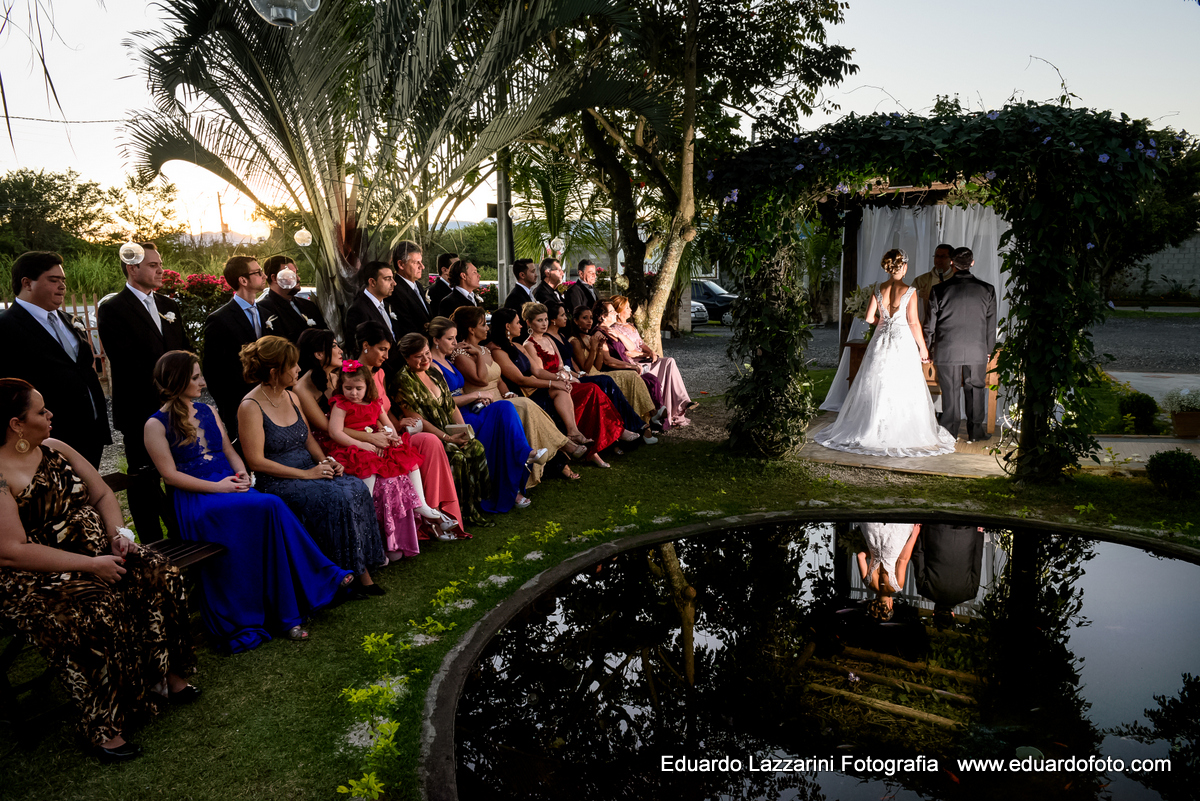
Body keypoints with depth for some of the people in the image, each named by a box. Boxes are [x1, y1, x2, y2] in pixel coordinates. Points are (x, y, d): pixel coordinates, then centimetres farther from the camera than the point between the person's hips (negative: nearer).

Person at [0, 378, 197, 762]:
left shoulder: (56, 449, 7)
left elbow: (103, 494, 14)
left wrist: (118, 535, -5)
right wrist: (91, 565, -22)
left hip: (96, 552, 7)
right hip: (36, 579, -7)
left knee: (160, 575, -15)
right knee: (95, 615, -32)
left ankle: (164, 672, 0)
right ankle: (102, 727, -18)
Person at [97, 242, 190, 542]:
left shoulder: (170, 307, 15)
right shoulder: (112, 309, -6)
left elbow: (187, 350, 15)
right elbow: (126, 364, -15)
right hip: (139, 411, -6)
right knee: (144, 479, 4)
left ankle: (181, 536, 20)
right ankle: (153, 546, 13)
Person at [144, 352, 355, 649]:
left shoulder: (207, 410, 19)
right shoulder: (156, 425, 0)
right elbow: (170, 474, -6)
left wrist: (241, 473, -1)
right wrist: (217, 486, -17)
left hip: (230, 486, 5)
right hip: (196, 498, -5)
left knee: (271, 513, -29)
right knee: (270, 507, -32)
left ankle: (287, 615, -25)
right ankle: (321, 576, -19)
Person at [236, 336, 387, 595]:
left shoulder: (291, 397, 11)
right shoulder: (251, 407, -12)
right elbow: (257, 462, -16)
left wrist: (325, 461, 0)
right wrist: (305, 474, -18)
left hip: (309, 471, 7)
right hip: (277, 482, -7)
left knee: (357, 488, -20)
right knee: (337, 498, -29)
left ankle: (363, 565, -15)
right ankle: (352, 571, -15)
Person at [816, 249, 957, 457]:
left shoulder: (879, 290, 0)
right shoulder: (909, 292, -11)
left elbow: (869, 318, 2)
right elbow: (913, 323, -11)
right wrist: (922, 347, -2)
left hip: (881, 342, 4)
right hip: (903, 341, -4)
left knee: (876, 387, 10)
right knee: (903, 390, 3)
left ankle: (874, 432, 16)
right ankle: (901, 434, 7)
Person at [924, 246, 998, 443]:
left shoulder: (939, 289, -7)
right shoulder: (987, 289, -2)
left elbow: (930, 323, -1)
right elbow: (991, 324, 5)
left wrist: (929, 348, 12)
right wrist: (988, 349, 16)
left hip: (947, 351, -1)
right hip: (977, 351, 1)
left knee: (949, 392, 8)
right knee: (976, 391, 13)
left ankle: (949, 432, 15)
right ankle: (976, 432, 21)